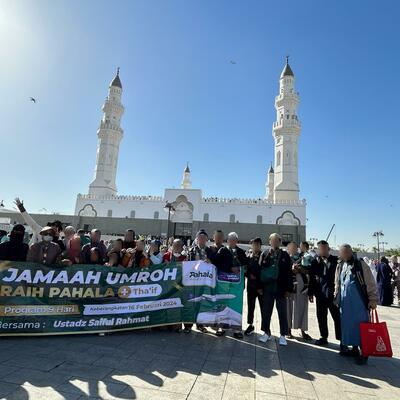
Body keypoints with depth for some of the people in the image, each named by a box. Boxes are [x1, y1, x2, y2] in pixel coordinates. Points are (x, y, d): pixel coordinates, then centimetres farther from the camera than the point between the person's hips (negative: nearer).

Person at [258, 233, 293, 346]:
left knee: (282, 313, 7)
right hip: (267, 287, 1)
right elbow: (260, 270, 1)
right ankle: (266, 333, 25)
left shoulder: (285, 256, 1)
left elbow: (289, 273, 0)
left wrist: (288, 289, -4)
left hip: (281, 288, -1)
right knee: (266, 311, 10)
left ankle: (283, 335, 20)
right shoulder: (264, 255, 2)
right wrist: (260, 287, -3)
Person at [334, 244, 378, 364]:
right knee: (348, 325, 12)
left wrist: (373, 299, -8)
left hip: (360, 302, -5)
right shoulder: (340, 266, 8)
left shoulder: (361, 265, -8)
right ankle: (354, 348, 27)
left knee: (361, 326, 0)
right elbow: (337, 284, 17)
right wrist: (336, 297, 17)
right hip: (345, 302, 6)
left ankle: (363, 352, 13)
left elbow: (371, 283, -6)